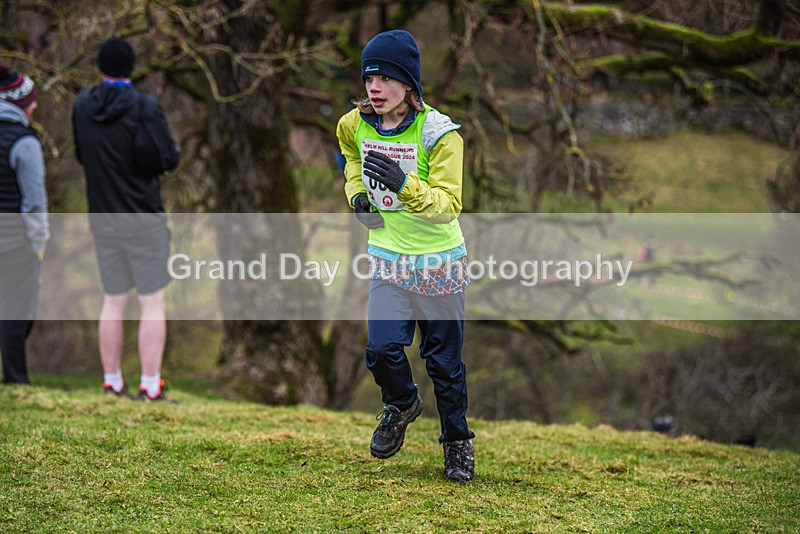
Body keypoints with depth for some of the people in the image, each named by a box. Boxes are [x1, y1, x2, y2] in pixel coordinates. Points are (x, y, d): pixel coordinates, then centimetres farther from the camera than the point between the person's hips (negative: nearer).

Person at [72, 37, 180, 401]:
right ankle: (150, 386, -3)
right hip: (143, 217, -5)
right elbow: (167, 159, -15)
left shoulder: (82, 106, 2)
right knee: (153, 302, 0)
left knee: (112, 300, 14)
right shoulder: (144, 108, -14)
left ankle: (112, 383, 17)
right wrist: (173, 145, 6)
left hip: (102, 217, 5)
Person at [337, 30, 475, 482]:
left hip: (439, 262, -3)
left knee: (444, 359, 4)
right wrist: (356, 192, 4)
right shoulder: (354, 125, -3)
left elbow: (449, 205, -22)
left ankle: (458, 441, 25)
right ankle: (402, 404, 25)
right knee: (382, 349, -8)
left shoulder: (439, 133, -17)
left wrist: (404, 185, -38)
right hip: (388, 258, 3)